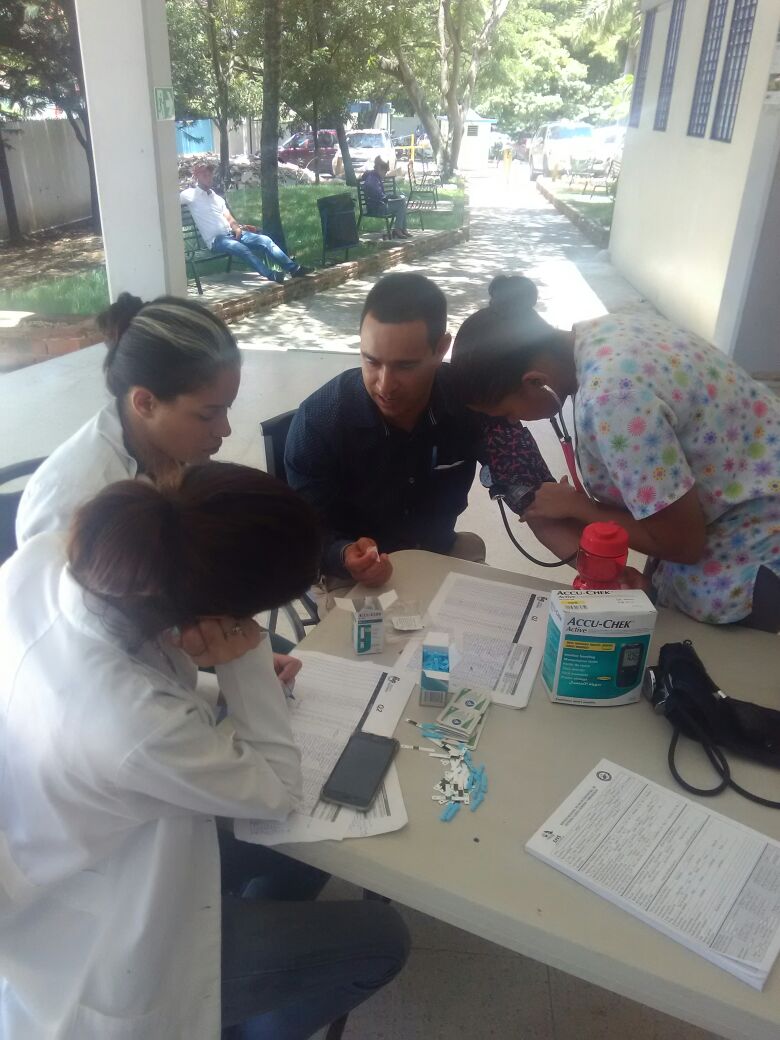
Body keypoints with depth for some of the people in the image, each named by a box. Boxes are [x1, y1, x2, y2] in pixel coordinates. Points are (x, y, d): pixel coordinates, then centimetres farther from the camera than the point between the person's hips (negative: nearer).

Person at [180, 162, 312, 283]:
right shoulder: (191, 194, 3)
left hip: (232, 233, 7)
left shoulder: (217, 197, 23)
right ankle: (271, 275, -42)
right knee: (241, 248, -36)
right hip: (216, 239, -7)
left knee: (265, 240, -11)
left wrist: (237, 228, -6)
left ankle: (294, 268, -16)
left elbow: (229, 218, 16)